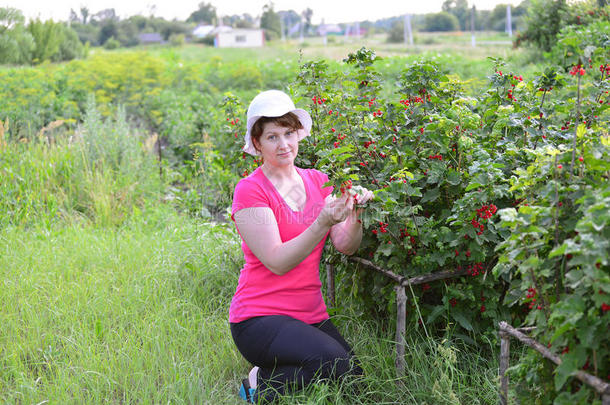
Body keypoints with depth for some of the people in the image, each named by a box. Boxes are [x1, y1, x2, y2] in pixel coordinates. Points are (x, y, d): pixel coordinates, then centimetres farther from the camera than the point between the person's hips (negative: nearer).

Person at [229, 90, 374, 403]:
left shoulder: (317, 180, 10)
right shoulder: (250, 190, -8)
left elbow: (345, 246, 0)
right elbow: (277, 262, -18)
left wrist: (354, 214, -20)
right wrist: (323, 222, -29)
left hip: (311, 315, 6)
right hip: (260, 318, -6)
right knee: (333, 362, -28)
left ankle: (272, 376, 9)